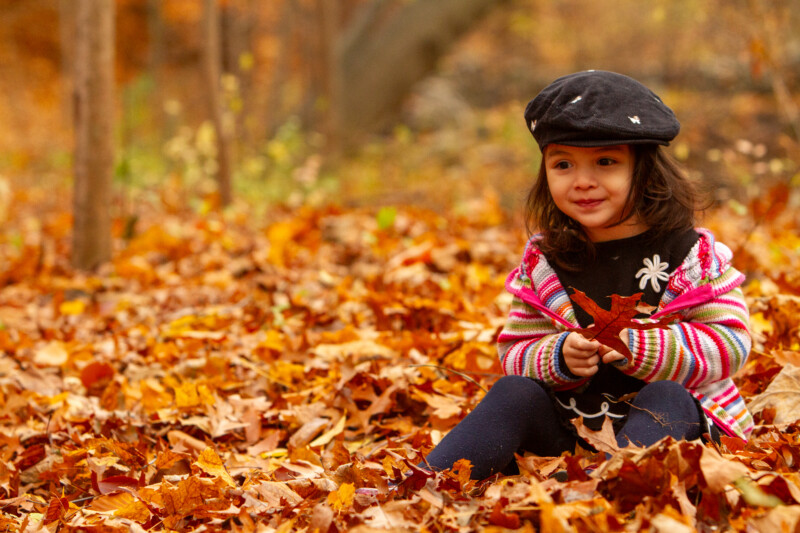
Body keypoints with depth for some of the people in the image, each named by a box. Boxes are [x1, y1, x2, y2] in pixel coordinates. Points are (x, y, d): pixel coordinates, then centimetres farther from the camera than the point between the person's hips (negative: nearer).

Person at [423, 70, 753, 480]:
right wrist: (559, 357, -18)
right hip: (568, 431, 3)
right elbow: (514, 352, 5)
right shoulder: (544, 261, 6)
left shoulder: (688, 252, -4)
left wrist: (637, 346, -24)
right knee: (513, 392, -18)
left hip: (678, 427, -3)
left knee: (665, 398, -32)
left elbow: (730, 344, -12)